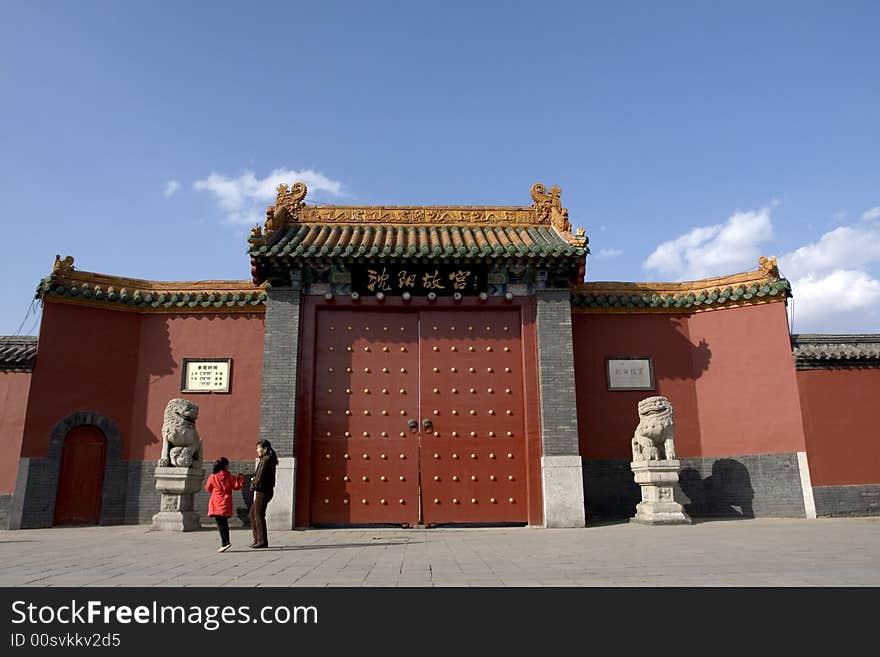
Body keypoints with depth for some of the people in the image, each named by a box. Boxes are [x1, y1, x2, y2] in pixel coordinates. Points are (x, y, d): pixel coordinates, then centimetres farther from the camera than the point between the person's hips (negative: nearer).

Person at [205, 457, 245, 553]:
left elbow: (208, 488, 11)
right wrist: (241, 478, 14)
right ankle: (225, 542, 17)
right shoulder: (229, 476, -3)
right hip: (226, 503, 2)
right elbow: (237, 486, 1)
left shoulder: (213, 477, -3)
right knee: (224, 523, 13)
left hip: (216, 503, -2)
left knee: (220, 523, -6)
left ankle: (225, 542, -17)